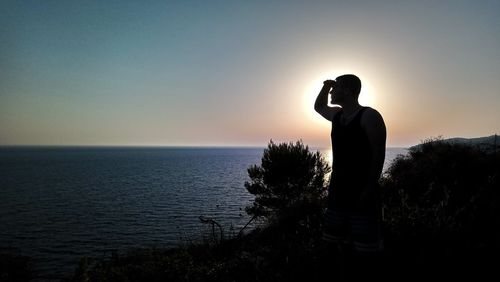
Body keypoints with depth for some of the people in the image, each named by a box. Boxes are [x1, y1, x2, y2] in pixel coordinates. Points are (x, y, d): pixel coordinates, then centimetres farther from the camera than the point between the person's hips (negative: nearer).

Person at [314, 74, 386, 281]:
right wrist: (325, 87, 13)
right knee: (341, 242, 13)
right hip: (338, 190, 8)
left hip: (362, 192, -7)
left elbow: (379, 154, -14)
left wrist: (370, 189, -19)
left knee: (365, 247, -1)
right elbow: (318, 106, 33)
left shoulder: (369, 116, -10)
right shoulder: (337, 115, 12)